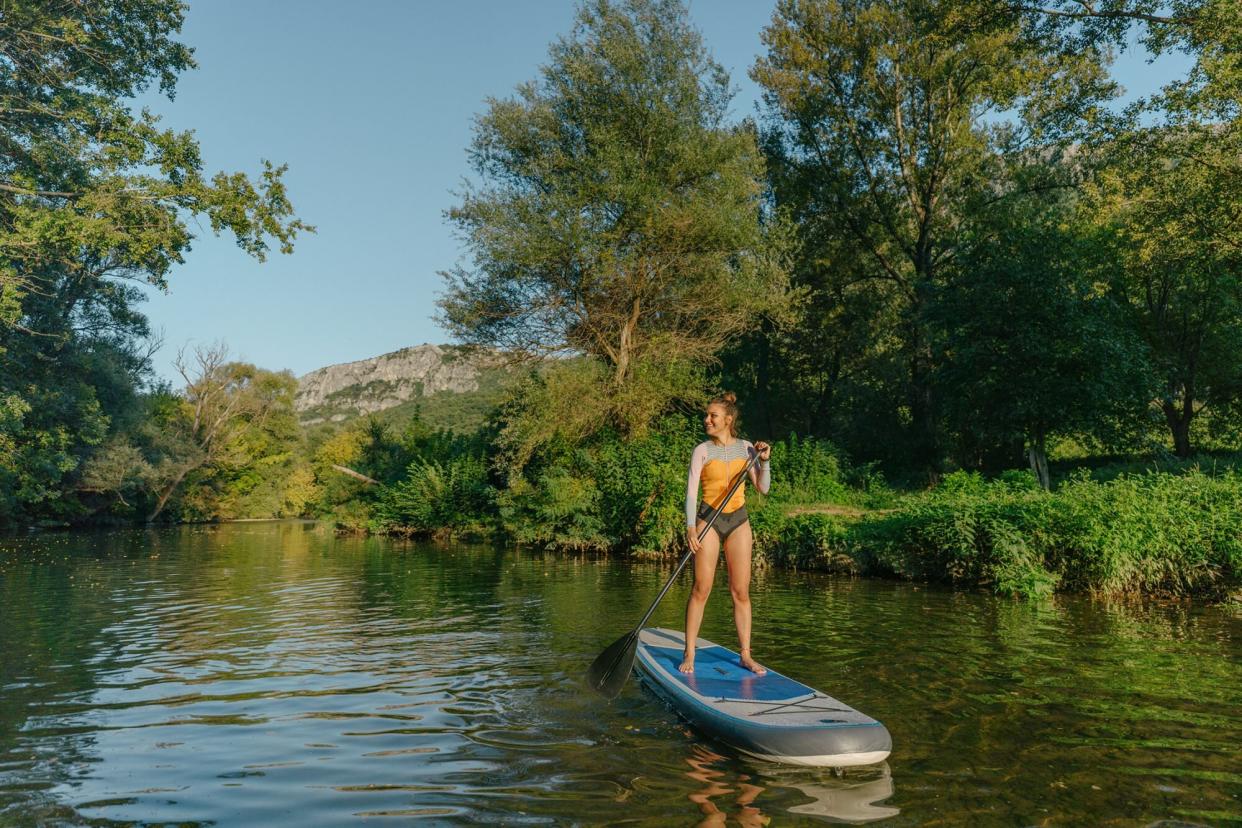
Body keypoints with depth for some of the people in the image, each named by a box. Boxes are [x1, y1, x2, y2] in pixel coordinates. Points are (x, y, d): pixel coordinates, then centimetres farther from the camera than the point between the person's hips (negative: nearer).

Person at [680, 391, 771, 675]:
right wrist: (690, 527, -23)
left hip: (738, 521, 3)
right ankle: (689, 655, 7)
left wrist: (764, 461, -10)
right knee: (701, 589, -3)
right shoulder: (703, 450, -4)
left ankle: (746, 655, 15)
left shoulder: (745, 448, 4)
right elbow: (691, 490, -10)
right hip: (709, 519, -2)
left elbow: (763, 488, 6)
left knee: (741, 591, 5)